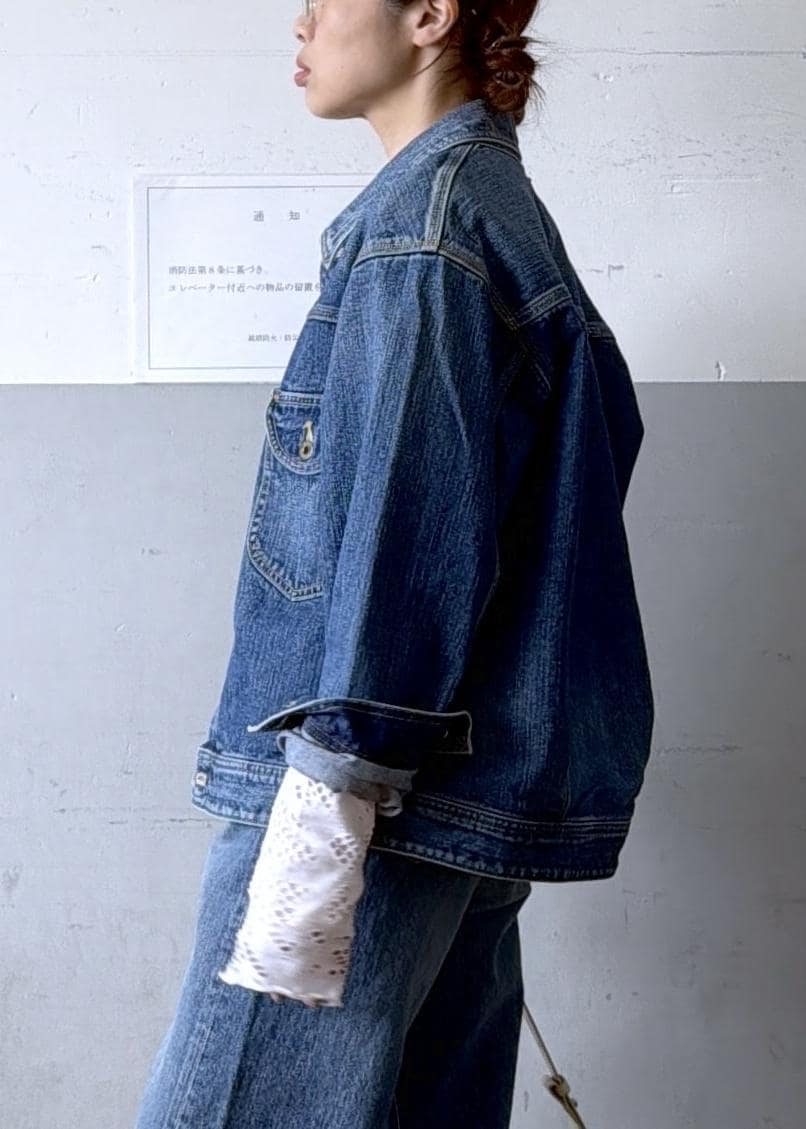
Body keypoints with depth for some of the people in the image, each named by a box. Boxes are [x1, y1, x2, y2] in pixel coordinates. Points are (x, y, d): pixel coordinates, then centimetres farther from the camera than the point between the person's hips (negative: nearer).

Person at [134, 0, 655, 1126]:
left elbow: (410, 524, -19)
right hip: (485, 766, 10)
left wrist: (328, 796, -20)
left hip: (385, 775, -10)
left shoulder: (425, 214, -11)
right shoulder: (506, 205, 19)